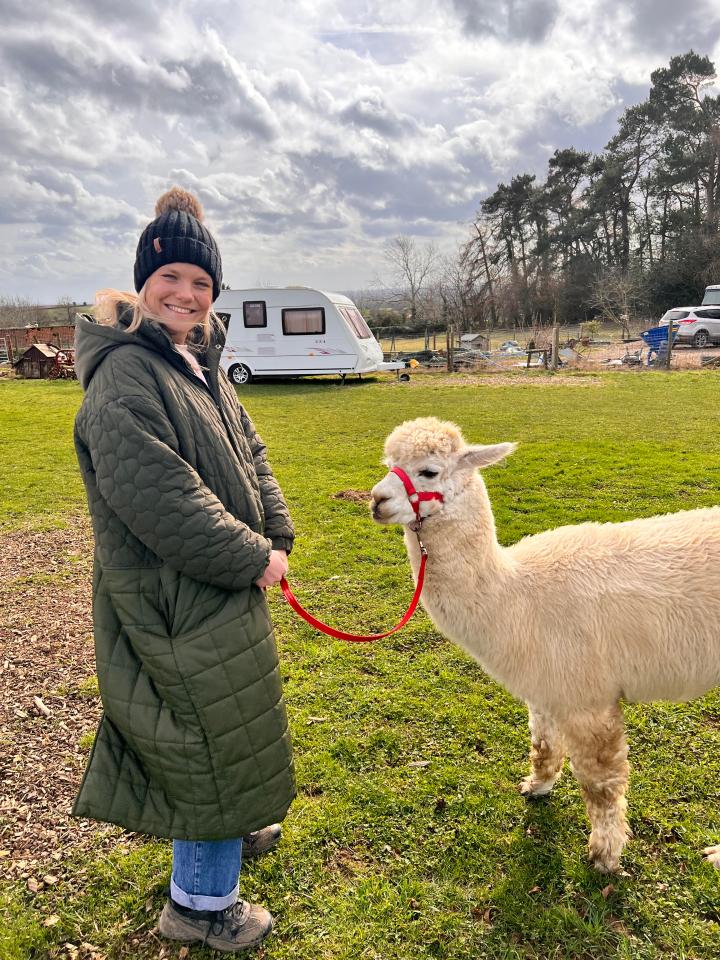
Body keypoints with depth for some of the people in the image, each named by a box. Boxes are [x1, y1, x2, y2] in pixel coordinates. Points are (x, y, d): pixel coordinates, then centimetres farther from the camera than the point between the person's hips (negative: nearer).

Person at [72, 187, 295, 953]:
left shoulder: (200, 364, 10)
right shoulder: (125, 374, -20)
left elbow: (247, 455, 11)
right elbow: (156, 497, -28)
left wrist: (277, 535, -3)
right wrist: (252, 557, -20)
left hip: (220, 587, 9)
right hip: (172, 601, -9)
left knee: (225, 729, 26)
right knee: (211, 738, 4)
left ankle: (229, 827, 51)